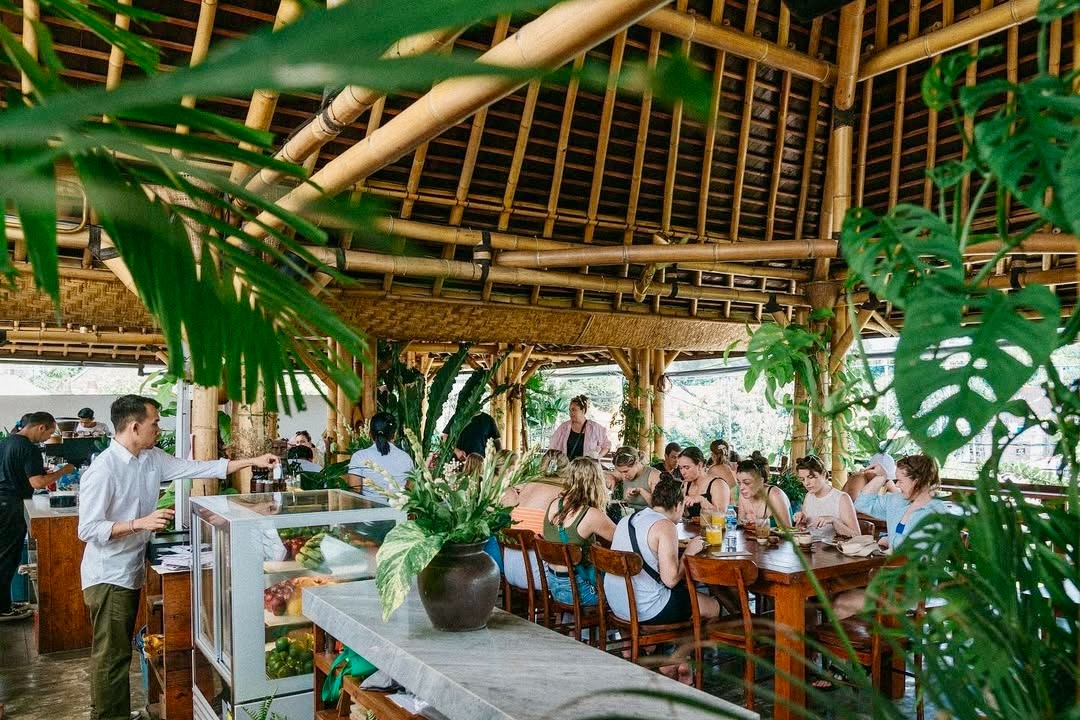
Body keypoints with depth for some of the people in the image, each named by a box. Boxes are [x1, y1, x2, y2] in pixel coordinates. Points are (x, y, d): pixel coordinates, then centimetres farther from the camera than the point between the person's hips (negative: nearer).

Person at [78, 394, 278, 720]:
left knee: (122, 651, 18)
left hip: (132, 571, 8)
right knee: (111, 655, 0)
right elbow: (88, 529, -22)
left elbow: (198, 468, 6)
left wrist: (252, 461, 4)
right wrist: (140, 523, -31)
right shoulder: (102, 470, -22)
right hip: (108, 576, -8)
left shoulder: (153, 459, 2)